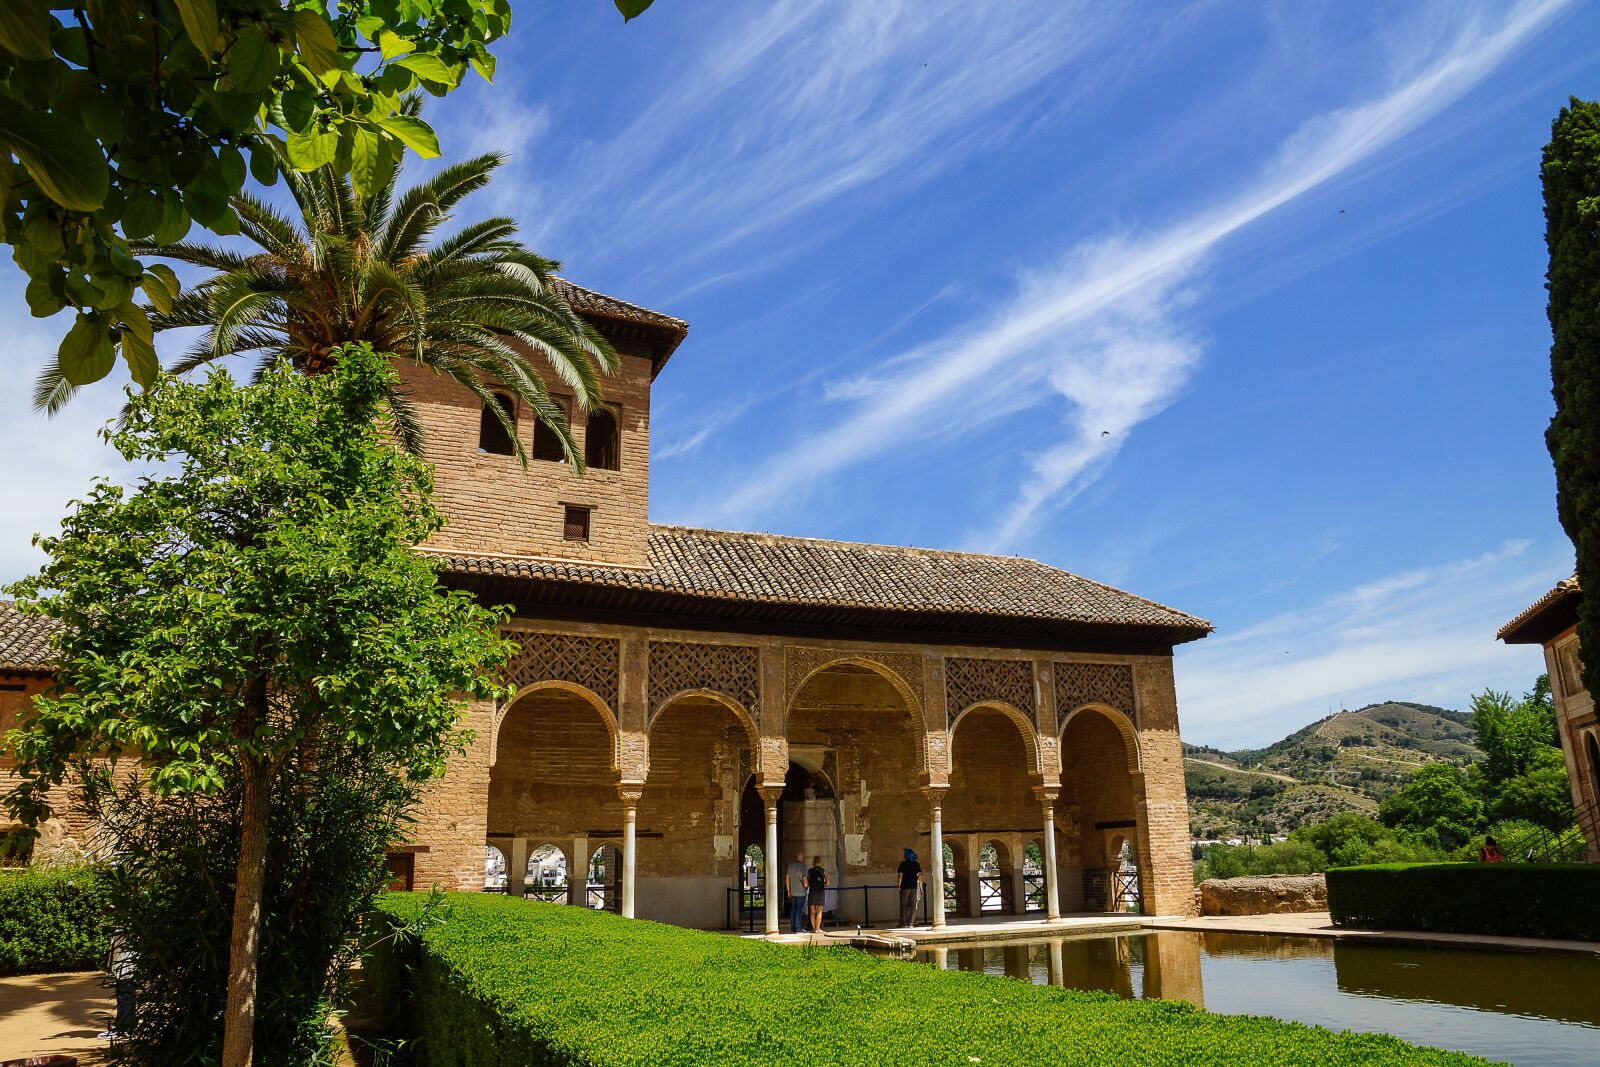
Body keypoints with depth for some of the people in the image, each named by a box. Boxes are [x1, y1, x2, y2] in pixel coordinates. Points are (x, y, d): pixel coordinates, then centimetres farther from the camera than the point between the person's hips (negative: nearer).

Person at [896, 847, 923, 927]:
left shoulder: (902, 864, -1)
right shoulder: (916, 864, 4)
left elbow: (900, 876, -4)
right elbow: (920, 876, 1)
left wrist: (899, 886, 4)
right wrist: (921, 887, 6)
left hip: (905, 887, -1)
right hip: (914, 887, 1)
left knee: (904, 905, 5)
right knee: (913, 905, 4)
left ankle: (903, 922, 3)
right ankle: (911, 922, -1)